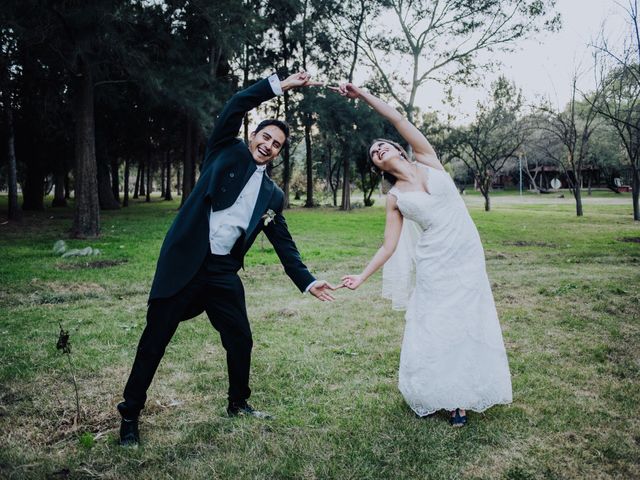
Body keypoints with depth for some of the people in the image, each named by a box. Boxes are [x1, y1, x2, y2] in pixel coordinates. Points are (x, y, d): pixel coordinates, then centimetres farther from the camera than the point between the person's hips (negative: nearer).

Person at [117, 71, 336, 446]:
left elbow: (284, 243, 14)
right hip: (184, 262, -4)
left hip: (223, 273, 4)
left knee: (241, 340, 9)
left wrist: (307, 281, 7)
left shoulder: (273, 195, 12)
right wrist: (280, 85, -8)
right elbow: (235, 107, -7)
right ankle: (130, 414, 19)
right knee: (155, 339, 3)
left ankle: (239, 403, 34)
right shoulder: (227, 152, 5)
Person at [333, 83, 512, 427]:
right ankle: (435, 395, 22)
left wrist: (361, 94, -6)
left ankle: (461, 398, 17)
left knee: (466, 325, 5)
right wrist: (361, 277, -5)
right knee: (433, 328, 2)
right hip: (434, 265, 0)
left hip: (468, 257, 1)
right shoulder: (395, 198, 3)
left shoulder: (428, 162, 4)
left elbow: (399, 120, -5)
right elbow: (389, 246, 1)